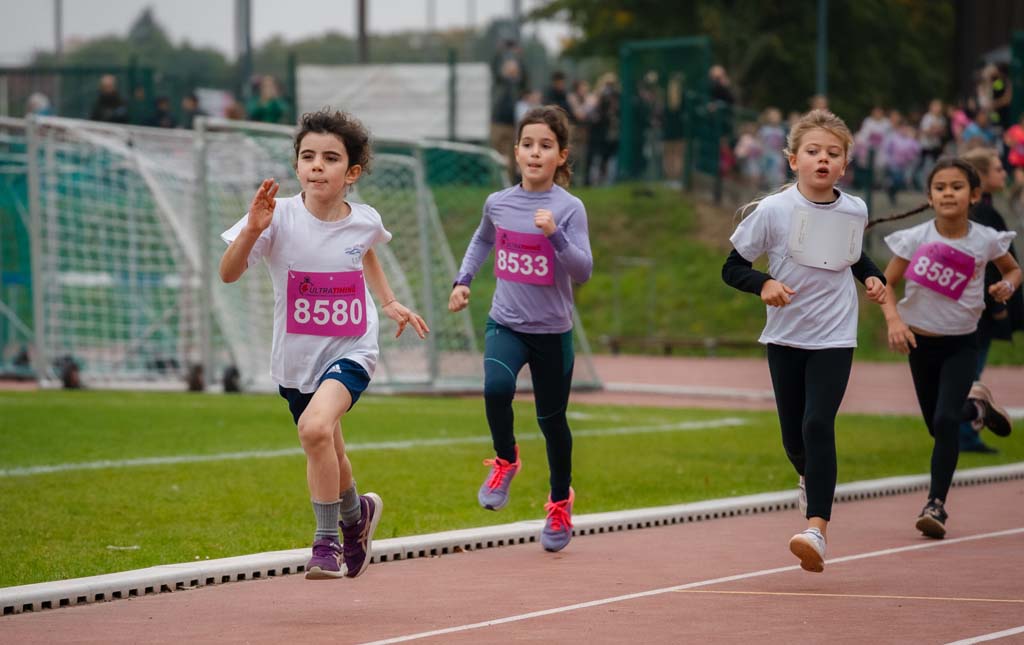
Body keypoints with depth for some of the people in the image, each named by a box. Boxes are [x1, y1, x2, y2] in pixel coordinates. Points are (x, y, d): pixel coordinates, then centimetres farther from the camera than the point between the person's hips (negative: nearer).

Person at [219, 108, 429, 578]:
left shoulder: (365, 221, -7)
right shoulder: (281, 217, -15)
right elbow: (229, 274, -22)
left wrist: (389, 302, 16)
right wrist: (252, 230, -36)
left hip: (351, 351, -2)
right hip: (295, 358, 2)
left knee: (315, 427, -30)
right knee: (326, 459, 19)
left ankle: (327, 541, -15)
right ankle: (356, 513, 53)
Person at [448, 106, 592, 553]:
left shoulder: (569, 208, -12)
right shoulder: (498, 203, -1)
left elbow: (582, 273, -19)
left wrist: (554, 235, -32)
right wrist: (463, 279, 12)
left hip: (552, 331, -2)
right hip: (505, 324, 2)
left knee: (551, 419, 10)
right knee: (496, 387, -27)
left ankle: (560, 500, 33)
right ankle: (505, 461, 1)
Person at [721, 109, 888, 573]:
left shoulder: (855, 211, -1)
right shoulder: (772, 211, -10)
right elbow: (733, 266, -5)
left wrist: (872, 276, 3)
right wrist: (763, 284, -23)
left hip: (834, 338, -1)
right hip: (785, 337, 1)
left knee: (818, 425, -17)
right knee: (793, 435, 10)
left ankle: (817, 527, -22)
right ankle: (810, 480, 45)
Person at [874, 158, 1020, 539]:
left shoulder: (986, 241, -10)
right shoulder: (914, 239, -12)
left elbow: (1013, 269, 9)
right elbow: (887, 283, -4)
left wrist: (1007, 286, -14)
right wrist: (894, 320, -21)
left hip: (961, 344, -2)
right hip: (921, 341, 2)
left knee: (946, 421, -18)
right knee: (938, 426, 13)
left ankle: (936, 504, -7)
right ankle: (976, 404, 47)